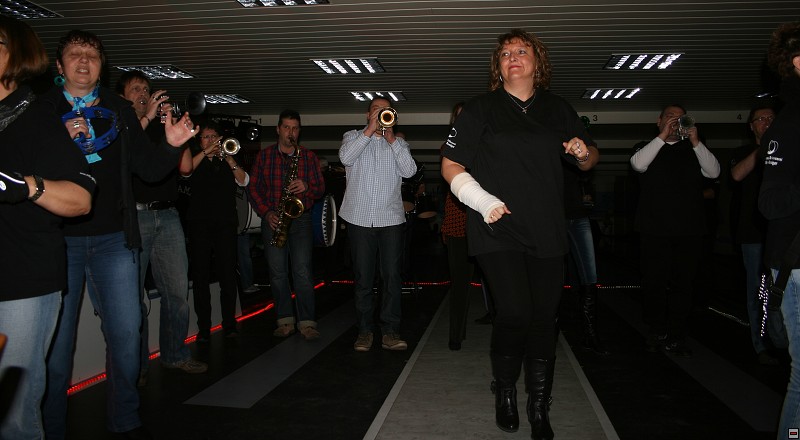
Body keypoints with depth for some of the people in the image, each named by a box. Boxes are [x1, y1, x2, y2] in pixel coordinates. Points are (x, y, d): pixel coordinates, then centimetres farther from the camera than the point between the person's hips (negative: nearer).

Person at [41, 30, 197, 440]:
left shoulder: (119, 110, 8)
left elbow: (150, 169, 7)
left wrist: (170, 144, -12)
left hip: (113, 238, 2)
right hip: (58, 238, -2)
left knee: (126, 331, 5)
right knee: (55, 337, 4)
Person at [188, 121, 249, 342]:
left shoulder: (227, 161, 16)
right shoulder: (195, 157, 12)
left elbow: (244, 181, -1)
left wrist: (229, 159, -13)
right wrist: (206, 152, -16)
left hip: (226, 223, 1)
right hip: (200, 224, -1)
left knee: (228, 275, -1)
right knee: (201, 276, 0)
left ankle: (229, 324, 8)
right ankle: (203, 328, 6)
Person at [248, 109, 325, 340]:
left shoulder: (309, 156, 6)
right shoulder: (264, 155, 7)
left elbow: (320, 189, 5)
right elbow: (254, 187, 7)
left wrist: (306, 187, -17)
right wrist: (266, 212, -7)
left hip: (300, 218, -1)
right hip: (273, 219, 2)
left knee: (302, 271, -9)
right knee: (277, 272, 3)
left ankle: (307, 322, -5)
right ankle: (285, 321, 12)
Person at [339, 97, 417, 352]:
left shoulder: (398, 143, 16)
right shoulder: (353, 137, 13)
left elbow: (409, 171, -2)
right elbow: (346, 158, -9)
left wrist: (391, 139, -7)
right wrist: (370, 130, -10)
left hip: (391, 218, 1)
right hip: (359, 217, -1)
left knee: (392, 276, -3)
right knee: (363, 277, 4)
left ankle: (390, 331, 3)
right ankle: (364, 331, 13)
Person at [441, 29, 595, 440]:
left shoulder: (558, 109, 12)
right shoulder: (481, 109, 3)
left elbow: (587, 163, 21)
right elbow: (451, 165, 2)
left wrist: (583, 152, -3)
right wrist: (481, 199, -12)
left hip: (547, 233, 3)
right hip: (498, 231, -3)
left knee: (543, 319, 6)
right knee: (514, 313, -14)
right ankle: (505, 391, 14)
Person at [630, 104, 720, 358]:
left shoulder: (693, 150, 16)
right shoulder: (646, 147, 11)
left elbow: (714, 172, 1)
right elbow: (638, 164, -11)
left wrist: (696, 142, -8)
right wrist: (662, 136, -11)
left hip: (689, 230, 2)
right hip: (655, 230, -2)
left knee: (682, 284, 3)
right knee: (655, 283, 2)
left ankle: (677, 339, 10)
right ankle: (657, 334, 15)